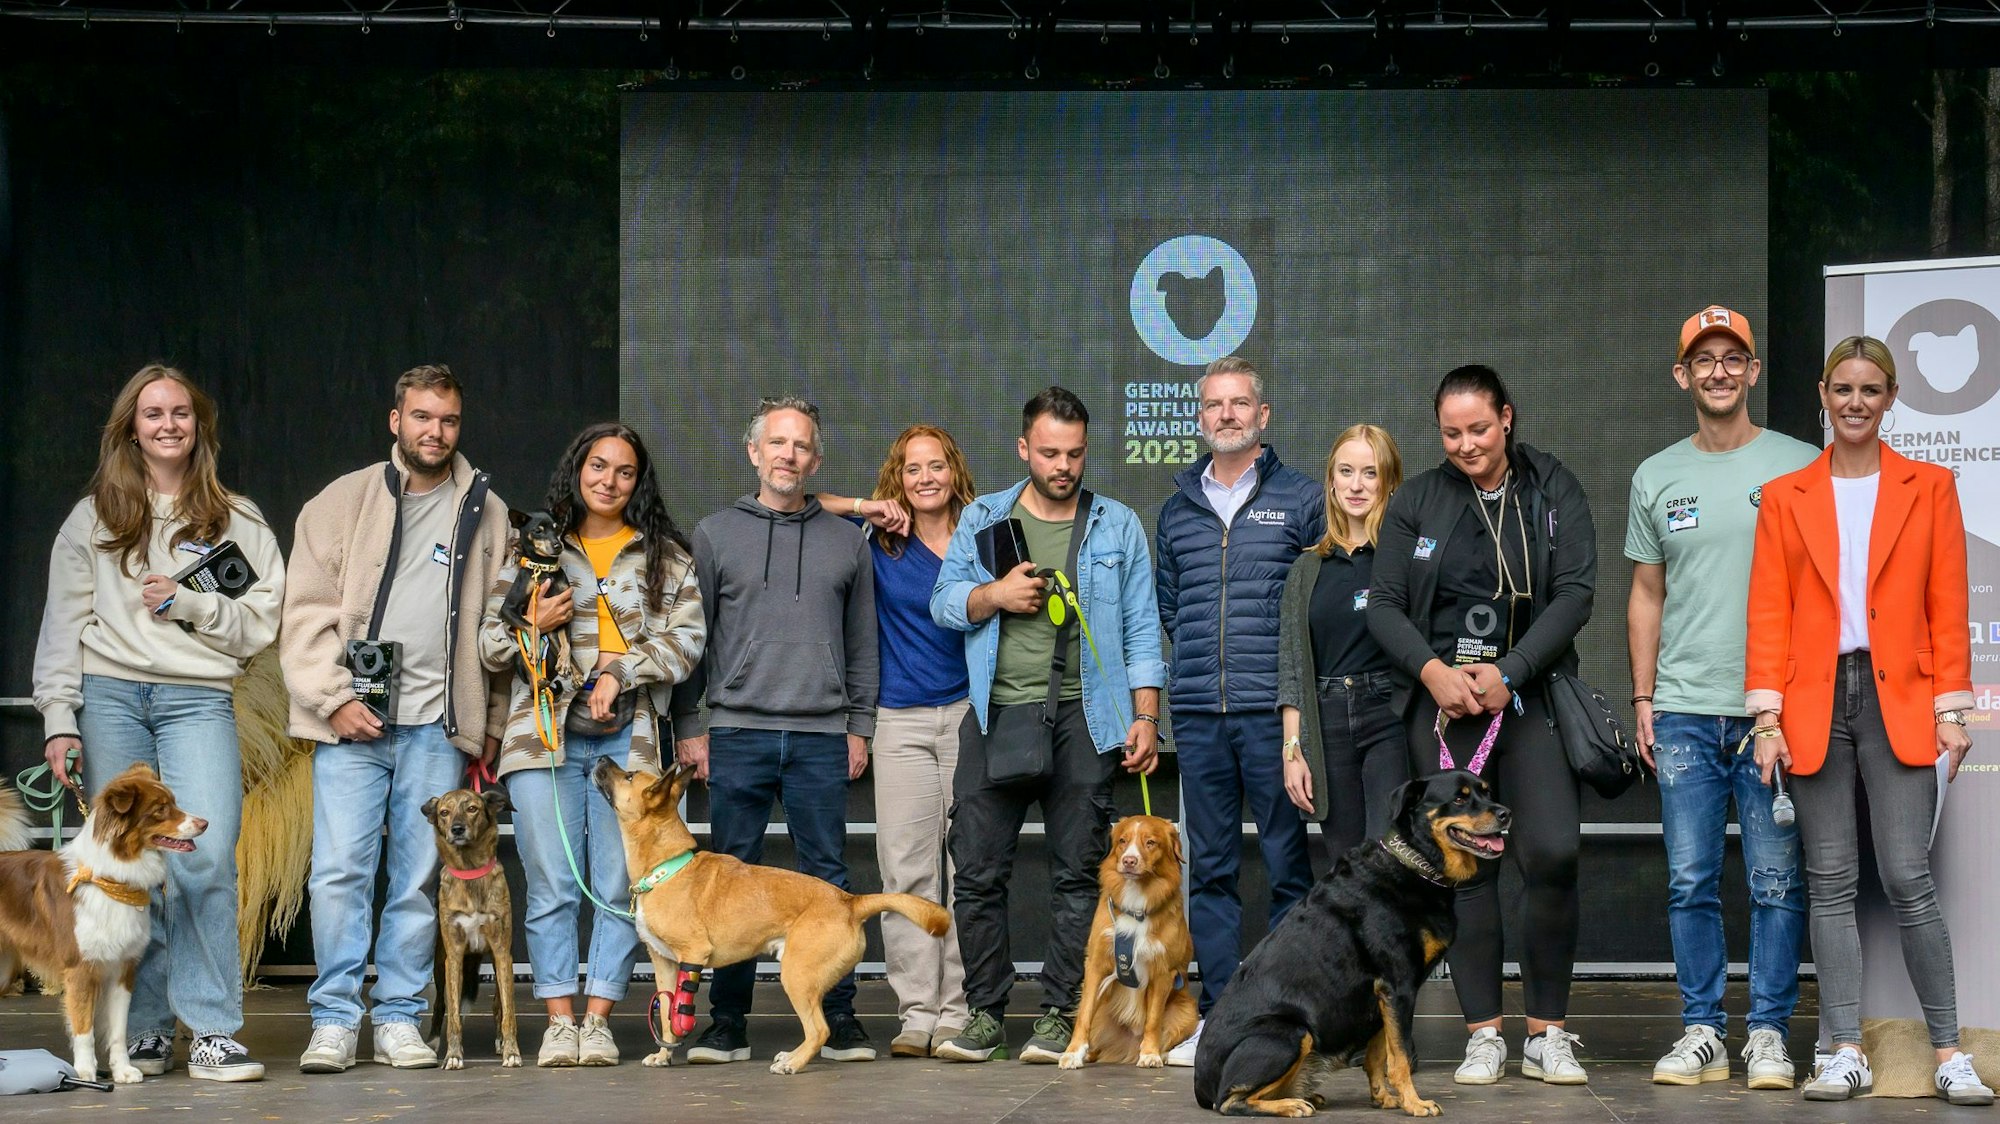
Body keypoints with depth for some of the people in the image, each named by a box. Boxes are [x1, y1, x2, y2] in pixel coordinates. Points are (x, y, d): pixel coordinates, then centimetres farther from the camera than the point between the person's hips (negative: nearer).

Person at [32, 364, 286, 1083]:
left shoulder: (236, 522, 13)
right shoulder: (93, 518, 14)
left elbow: (262, 624, 7)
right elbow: (63, 625, 10)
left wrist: (189, 604, -7)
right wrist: (59, 720, 1)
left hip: (198, 700, -1)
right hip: (109, 697, 1)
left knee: (206, 858, -15)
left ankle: (213, 1032, -12)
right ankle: (141, 1031, 7)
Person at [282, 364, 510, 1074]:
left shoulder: (485, 512, 12)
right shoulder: (343, 502, 6)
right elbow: (306, 611, 2)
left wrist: (489, 723, 8)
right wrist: (335, 698, -8)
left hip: (438, 724, 2)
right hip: (353, 721, -2)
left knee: (421, 879, 3)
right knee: (339, 871, -7)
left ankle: (400, 1018, 11)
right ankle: (334, 1021, 1)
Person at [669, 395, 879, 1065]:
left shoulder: (846, 540, 12)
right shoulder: (715, 535, 9)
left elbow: (862, 644, 15)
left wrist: (859, 726, 8)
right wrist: (688, 727, 2)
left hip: (821, 738, 1)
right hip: (736, 733, -1)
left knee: (827, 878, 0)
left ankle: (838, 1020, 6)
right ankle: (728, 1023, 8)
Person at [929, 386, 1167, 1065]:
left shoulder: (1118, 526, 11)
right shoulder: (983, 518, 13)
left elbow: (1141, 629, 9)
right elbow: (944, 601, 10)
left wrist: (1146, 716, 1)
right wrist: (995, 594, -9)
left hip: (1082, 718, -1)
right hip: (995, 713, 1)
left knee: (1077, 873, 1)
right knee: (978, 872, -1)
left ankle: (1060, 1016, 7)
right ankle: (984, 1014, 7)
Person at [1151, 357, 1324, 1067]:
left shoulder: (1301, 500, 4)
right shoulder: (1177, 508, 15)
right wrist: (1201, 651, 11)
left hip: (1274, 712, -4)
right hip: (1197, 714, 4)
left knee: (1288, 865, -1)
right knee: (1209, 868, 6)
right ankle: (1217, 1015, 11)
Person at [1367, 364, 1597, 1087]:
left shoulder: (1553, 492, 6)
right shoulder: (1417, 501, 9)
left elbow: (1575, 593, -2)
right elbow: (1384, 604, 6)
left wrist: (1507, 673, -12)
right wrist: (1432, 669, -10)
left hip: (1528, 695, -1)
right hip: (1441, 700, 1)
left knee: (1553, 852, -15)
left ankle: (1546, 1034, -3)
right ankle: (1484, 1034, 7)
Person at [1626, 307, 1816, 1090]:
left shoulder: (1800, 467, 3)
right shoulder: (1657, 477, 11)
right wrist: (1643, 699, 10)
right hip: (1684, 710, 3)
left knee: (1777, 881, 0)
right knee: (1690, 882, 4)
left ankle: (1769, 1033, 8)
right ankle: (1702, 1032, 12)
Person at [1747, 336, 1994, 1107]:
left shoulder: (1929, 489, 8)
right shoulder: (1785, 497, 9)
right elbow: (1769, 614, 5)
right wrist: (1766, 718, -2)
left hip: (1899, 699, -1)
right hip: (1815, 702, 2)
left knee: (1907, 877, -8)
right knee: (1831, 883, 2)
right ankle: (1846, 1054, 6)